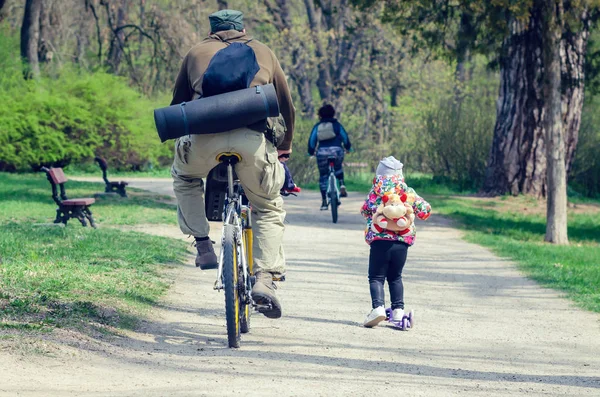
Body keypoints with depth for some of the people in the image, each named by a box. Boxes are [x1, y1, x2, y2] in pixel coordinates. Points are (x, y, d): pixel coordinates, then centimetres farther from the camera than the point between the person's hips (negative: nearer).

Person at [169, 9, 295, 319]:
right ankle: (264, 278, 1)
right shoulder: (262, 52, 28)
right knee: (269, 208, 19)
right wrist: (285, 146, 50)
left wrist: (182, 138, 52)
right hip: (253, 139, 0)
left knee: (184, 178, 33)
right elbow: (286, 104, 34)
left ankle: (203, 246, 21)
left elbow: (178, 104, 33)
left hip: (205, 136, 0)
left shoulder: (197, 52, 28)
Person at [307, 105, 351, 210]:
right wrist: (348, 147, 25)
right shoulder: (336, 124, 9)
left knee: (323, 176, 10)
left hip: (322, 152, 0)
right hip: (336, 150, 0)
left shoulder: (317, 126, 12)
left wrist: (311, 152, 22)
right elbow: (345, 137, 9)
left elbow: (312, 140, 9)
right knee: (338, 168, 31)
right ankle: (342, 186, 7)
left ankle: (324, 202, 4)